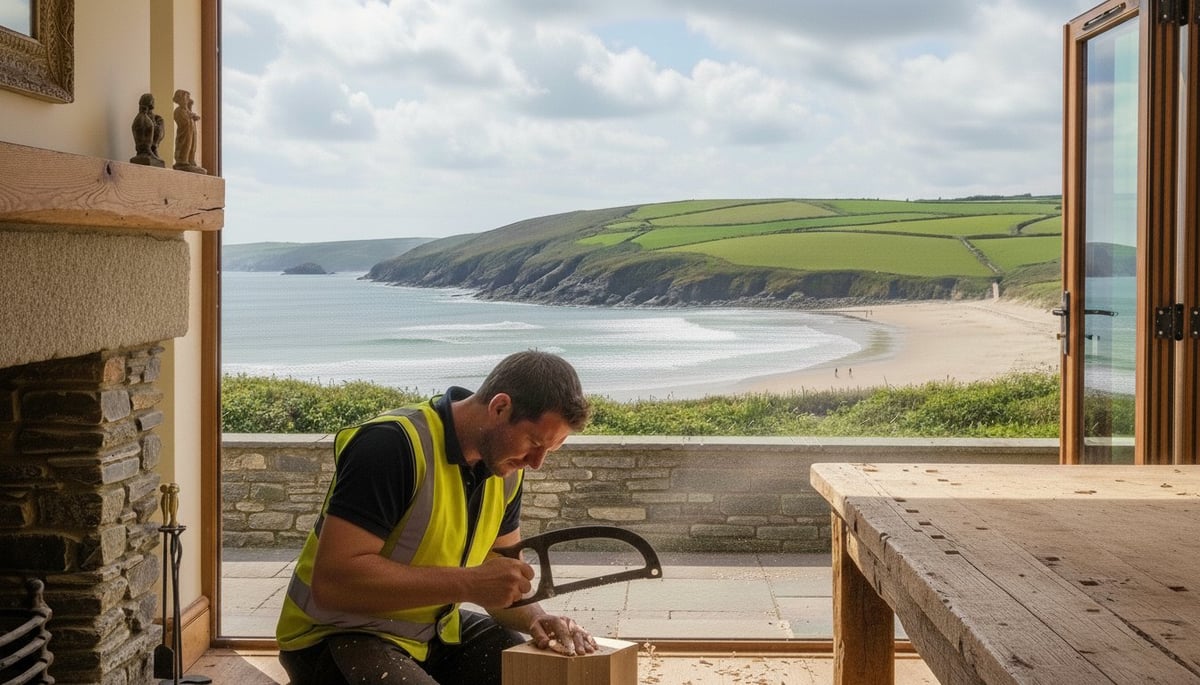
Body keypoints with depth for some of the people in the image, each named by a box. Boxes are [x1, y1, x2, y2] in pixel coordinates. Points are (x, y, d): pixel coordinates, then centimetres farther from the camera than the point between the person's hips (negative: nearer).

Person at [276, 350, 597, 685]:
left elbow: (503, 579, 8)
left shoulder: (505, 468, 1)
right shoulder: (394, 444, -25)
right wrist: (468, 583, -31)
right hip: (341, 636, -7)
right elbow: (331, 581, -30)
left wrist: (537, 619, -14)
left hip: (436, 629, 7)